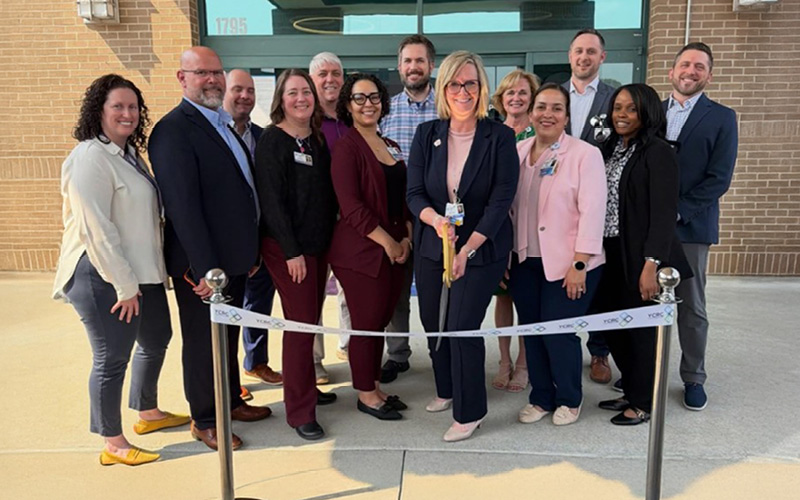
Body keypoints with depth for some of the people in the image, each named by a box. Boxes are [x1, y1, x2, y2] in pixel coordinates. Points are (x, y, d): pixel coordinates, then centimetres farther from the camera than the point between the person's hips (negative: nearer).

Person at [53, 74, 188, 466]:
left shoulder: (130, 153, 12)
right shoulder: (89, 158, -15)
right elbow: (96, 228, -21)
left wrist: (139, 278, 14)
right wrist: (124, 285, -20)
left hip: (143, 272, 10)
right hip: (104, 278, -10)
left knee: (155, 339, 21)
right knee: (111, 359, 2)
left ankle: (148, 413, 42)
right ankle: (113, 445, 20)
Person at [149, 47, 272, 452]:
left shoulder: (223, 125, 12)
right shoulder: (173, 130, -17)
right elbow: (182, 205, -23)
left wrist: (250, 250, 14)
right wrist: (205, 267, -25)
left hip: (233, 257, 8)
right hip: (202, 264, -8)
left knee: (229, 335, 21)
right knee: (202, 342, 9)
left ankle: (231, 401, 39)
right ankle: (204, 420, 26)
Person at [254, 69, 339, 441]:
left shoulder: (317, 138, 11)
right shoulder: (272, 141, -10)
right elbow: (271, 200, -15)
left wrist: (326, 238, 9)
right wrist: (291, 252, -18)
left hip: (318, 243, 7)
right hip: (287, 247, -7)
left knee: (310, 320, 14)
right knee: (301, 324, -5)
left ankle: (305, 388, 31)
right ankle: (300, 412, 6)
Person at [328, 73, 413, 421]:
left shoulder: (391, 147, 15)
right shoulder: (346, 147, -8)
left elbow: (402, 197, 15)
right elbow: (350, 205, -15)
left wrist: (406, 237, 1)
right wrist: (387, 242, -14)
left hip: (396, 248, 7)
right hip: (361, 249, -7)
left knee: (381, 320, 13)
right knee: (366, 323, 2)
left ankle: (374, 386, 27)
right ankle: (365, 394, 19)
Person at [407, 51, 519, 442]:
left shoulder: (500, 137, -7)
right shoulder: (427, 134, 1)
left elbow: (501, 200, -12)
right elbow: (414, 193, -3)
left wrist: (467, 250, -20)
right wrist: (436, 220, -24)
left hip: (482, 250, -4)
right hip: (432, 247, 4)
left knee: (462, 327, -7)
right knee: (433, 322, 12)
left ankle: (469, 412, 14)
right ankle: (447, 390, 39)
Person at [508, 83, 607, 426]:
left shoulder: (586, 154, -7)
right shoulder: (518, 152, 6)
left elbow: (592, 213, -12)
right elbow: (507, 206, 8)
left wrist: (579, 265, -16)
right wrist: (505, 257, 6)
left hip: (567, 264, -4)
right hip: (525, 261, 4)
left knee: (558, 333, 0)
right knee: (532, 331, 11)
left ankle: (569, 399, 26)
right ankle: (541, 397, 32)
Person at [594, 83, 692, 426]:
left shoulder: (658, 153, -10)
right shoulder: (610, 149, 12)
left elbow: (664, 213, -16)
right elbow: (599, 203, 11)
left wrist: (651, 264, -22)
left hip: (640, 257, -7)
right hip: (611, 256, 7)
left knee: (641, 330, 5)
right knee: (613, 327, 12)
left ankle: (642, 403, 23)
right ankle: (631, 391, 32)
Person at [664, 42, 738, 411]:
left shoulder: (721, 118, 2)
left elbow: (719, 178, -6)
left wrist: (676, 211, -15)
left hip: (690, 226, -2)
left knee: (691, 307, 6)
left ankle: (693, 378, 21)